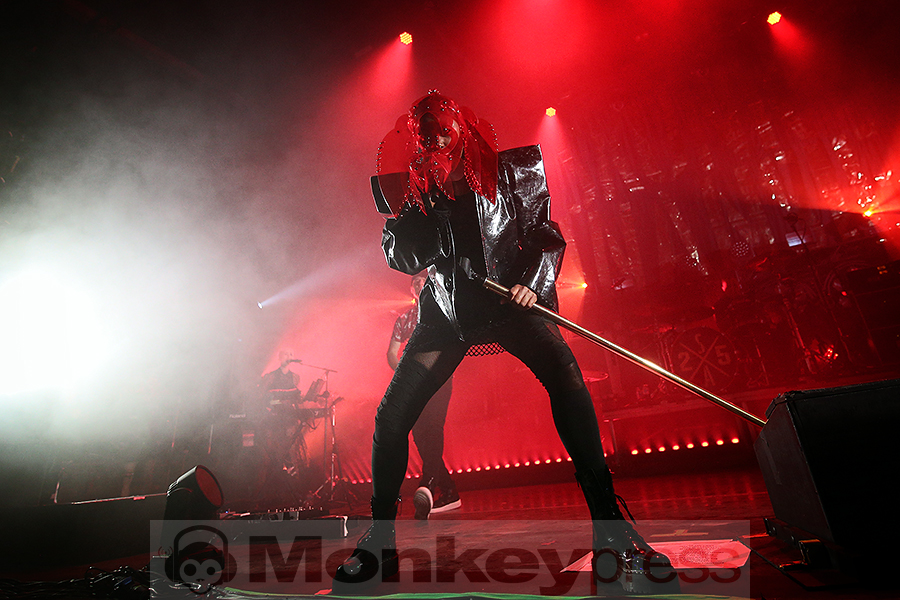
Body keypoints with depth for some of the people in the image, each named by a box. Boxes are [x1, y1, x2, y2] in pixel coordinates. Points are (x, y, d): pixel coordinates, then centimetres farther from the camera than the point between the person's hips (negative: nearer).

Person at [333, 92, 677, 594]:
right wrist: (403, 202, -9)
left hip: (512, 297, -1)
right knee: (391, 417, -7)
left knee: (568, 381, -29)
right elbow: (400, 257, 8)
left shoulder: (512, 171, 1)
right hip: (448, 309, 2)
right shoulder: (413, 186, 5)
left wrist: (534, 283, -13)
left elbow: (547, 234, 5)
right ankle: (380, 541, 13)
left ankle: (610, 530, -16)